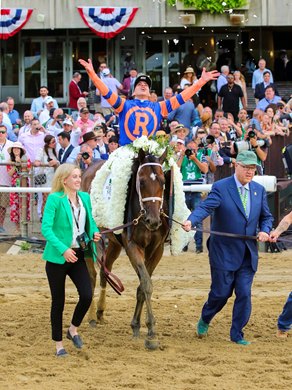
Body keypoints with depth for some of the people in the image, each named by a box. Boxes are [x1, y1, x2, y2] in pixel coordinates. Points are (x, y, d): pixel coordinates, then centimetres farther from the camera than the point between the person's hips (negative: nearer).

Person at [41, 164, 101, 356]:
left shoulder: (85, 197, 6)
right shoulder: (54, 199, -11)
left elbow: (90, 221, 19)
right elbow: (46, 228, -17)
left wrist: (95, 232, -4)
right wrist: (63, 249, -26)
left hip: (78, 255, 4)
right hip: (58, 257, -4)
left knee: (87, 295, -9)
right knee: (58, 301, 4)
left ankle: (74, 329, 19)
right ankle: (59, 344, 18)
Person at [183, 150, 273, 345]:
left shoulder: (259, 190, 6)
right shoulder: (221, 188, -10)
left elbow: (266, 216, 13)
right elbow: (206, 207, -23)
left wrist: (265, 231, -9)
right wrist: (191, 221, -42)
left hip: (248, 254, 4)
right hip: (224, 252, -4)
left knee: (244, 294, -1)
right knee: (221, 293, 4)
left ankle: (237, 334, 10)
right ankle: (205, 320, 33)